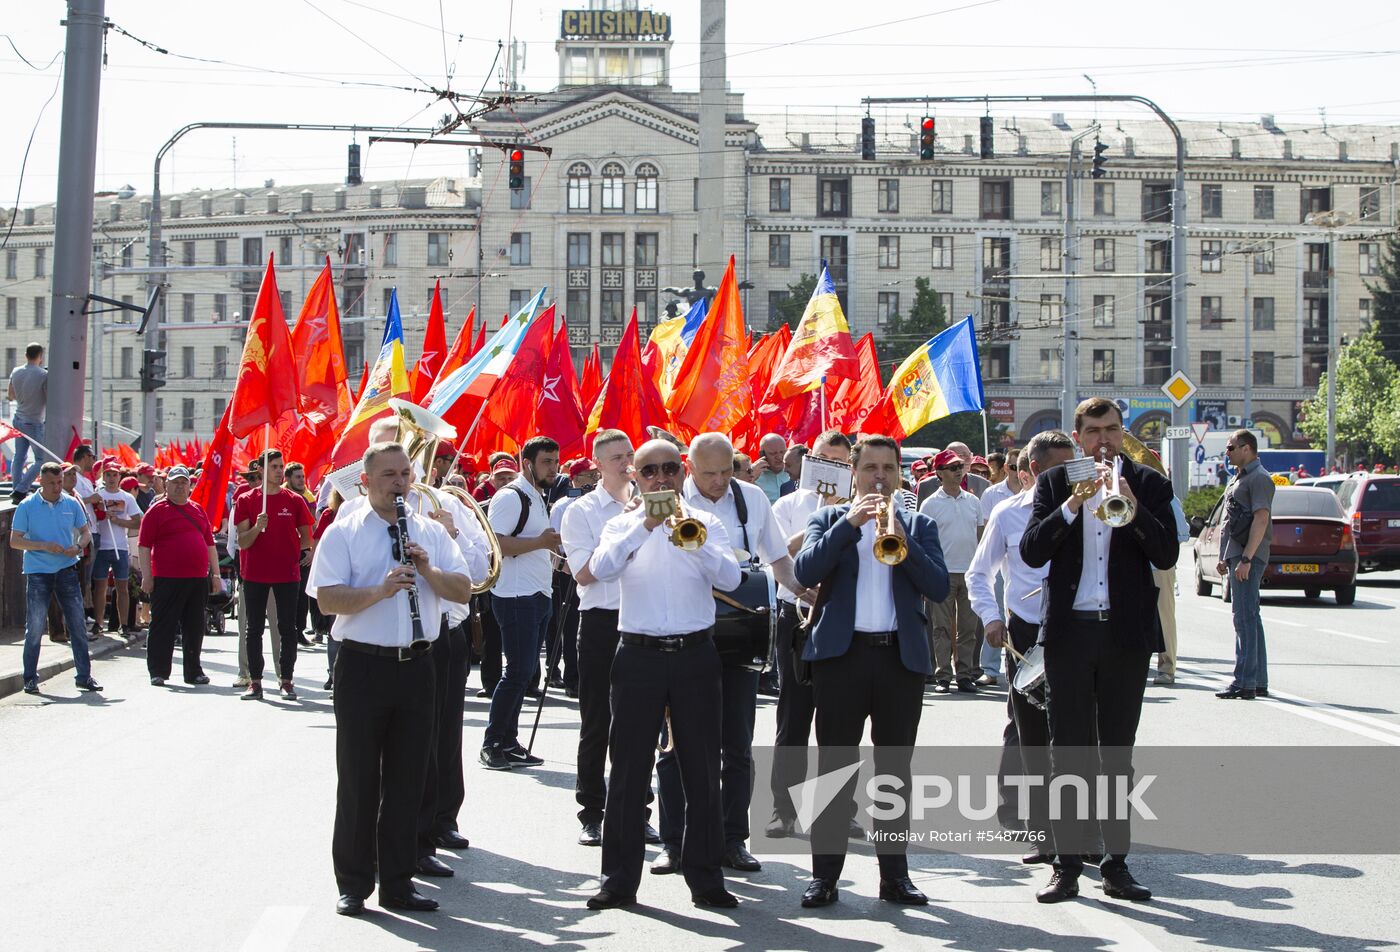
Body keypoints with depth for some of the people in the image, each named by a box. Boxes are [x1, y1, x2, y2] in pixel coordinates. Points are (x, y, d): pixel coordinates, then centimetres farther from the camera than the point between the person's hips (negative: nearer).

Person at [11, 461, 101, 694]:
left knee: (77, 624, 2)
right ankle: (30, 679, 12)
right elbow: (15, 541, -4)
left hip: (67, 570, 3)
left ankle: (84, 676, 9)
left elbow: (85, 533, 14)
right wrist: (44, 546, -17)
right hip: (37, 572, -3)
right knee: (35, 627, 1)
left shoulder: (71, 504, 5)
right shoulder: (26, 507, -3)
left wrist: (78, 547, -8)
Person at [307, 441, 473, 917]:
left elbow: (463, 590, 5)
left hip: (416, 665, 4)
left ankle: (397, 882, 18)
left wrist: (428, 570, -12)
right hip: (363, 666, -3)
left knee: (407, 779, 9)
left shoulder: (431, 532, 10)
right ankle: (353, 884, 13)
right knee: (358, 779, 3)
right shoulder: (343, 533, -1)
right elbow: (327, 598, -10)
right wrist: (378, 592, -23)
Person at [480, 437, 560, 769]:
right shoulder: (510, 496, -11)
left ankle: (508, 742, 16)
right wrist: (541, 542, -22)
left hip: (539, 596, 10)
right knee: (519, 671, -10)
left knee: (524, 672, 10)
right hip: (516, 596, -10)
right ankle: (491, 745, -2)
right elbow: (496, 544, -21)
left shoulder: (538, 499, 20)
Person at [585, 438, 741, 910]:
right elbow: (600, 568, -14)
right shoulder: (622, 525, 6)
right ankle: (620, 879, 11)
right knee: (629, 770, 3)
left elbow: (730, 578, -9)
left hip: (695, 656, 0)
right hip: (639, 656, 0)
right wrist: (645, 524, -18)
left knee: (702, 770, 5)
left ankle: (705, 876, 14)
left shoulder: (705, 522, 6)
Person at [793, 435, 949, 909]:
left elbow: (939, 587, -1)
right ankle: (825, 874, 4)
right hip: (842, 655, -1)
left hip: (902, 656, 2)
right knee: (834, 768, 0)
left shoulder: (919, 525, 13)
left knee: (895, 769, 7)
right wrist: (850, 522, -15)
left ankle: (895, 873, 13)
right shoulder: (829, 518, 10)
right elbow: (805, 571, -8)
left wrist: (903, 538, -13)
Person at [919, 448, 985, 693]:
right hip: (943, 572, -4)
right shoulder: (930, 504, -1)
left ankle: (965, 674, 11)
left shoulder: (973, 501, 11)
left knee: (968, 627, 5)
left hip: (971, 572, 4)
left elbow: (980, 536, 15)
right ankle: (942, 676, 3)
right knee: (942, 628, -1)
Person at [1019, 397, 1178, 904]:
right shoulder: (1054, 483, 6)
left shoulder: (1149, 485, 6)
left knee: (1118, 750, 6)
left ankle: (1116, 863, 11)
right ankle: (1067, 864, 5)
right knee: (1068, 750, 2)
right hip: (1068, 633, 0)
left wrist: (1132, 505, -19)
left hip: (1126, 633, 0)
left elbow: (1166, 555, -6)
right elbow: (1031, 552, -6)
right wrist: (1072, 505, -17)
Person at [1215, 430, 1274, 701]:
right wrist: (1226, 558, 21)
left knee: (1245, 617, -12)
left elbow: (1261, 519, -20)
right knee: (1249, 618, 12)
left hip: (1248, 557, -11)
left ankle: (1244, 682, -13)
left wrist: (1246, 559, -25)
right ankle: (1259, 682, 17)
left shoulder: (1259, 478, -11)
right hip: (1238, 556, 11)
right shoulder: (1239, 478, 20)